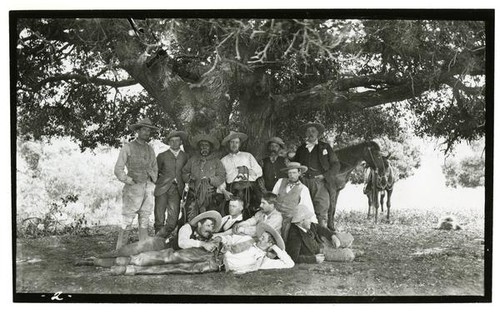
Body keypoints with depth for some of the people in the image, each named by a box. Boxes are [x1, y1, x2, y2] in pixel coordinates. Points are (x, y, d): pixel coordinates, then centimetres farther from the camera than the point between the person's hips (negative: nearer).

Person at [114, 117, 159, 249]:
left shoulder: (150, 149, 12)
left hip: (148, 189, 5)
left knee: (144, 222, 7)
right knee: (127, 223, -5)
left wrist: (152, 183, 10)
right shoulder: (127, 147, -3)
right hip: (133, 189, -5)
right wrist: (131, 182, -11)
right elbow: (118, 170, -6)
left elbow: (154, 168, 22)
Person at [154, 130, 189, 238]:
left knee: (172, 222, -7)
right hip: (162, 189, -1)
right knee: (159, 221, -4)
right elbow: (156, 172, 14)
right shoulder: (162, 156, 9)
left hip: (176, 190, 2)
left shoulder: (185, 157, 13)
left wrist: (182, 185, 5)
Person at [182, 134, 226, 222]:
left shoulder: (216, 162, 9)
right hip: (193, 195, 2)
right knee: (190, 219, -7)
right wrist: (189, 177, -2)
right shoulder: (193, 160, 18)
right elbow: (184, 173, 19)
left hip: (210, 196, -2)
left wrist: (209, 179, -15)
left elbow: (222, 178, 0)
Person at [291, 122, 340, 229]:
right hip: (304, 183, 2)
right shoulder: (300, 149, 18)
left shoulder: (325, 147, 11)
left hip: (320, 183, -2)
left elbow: (336, 165, 9)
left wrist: (325, 176, -4)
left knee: (322, 211, -9)